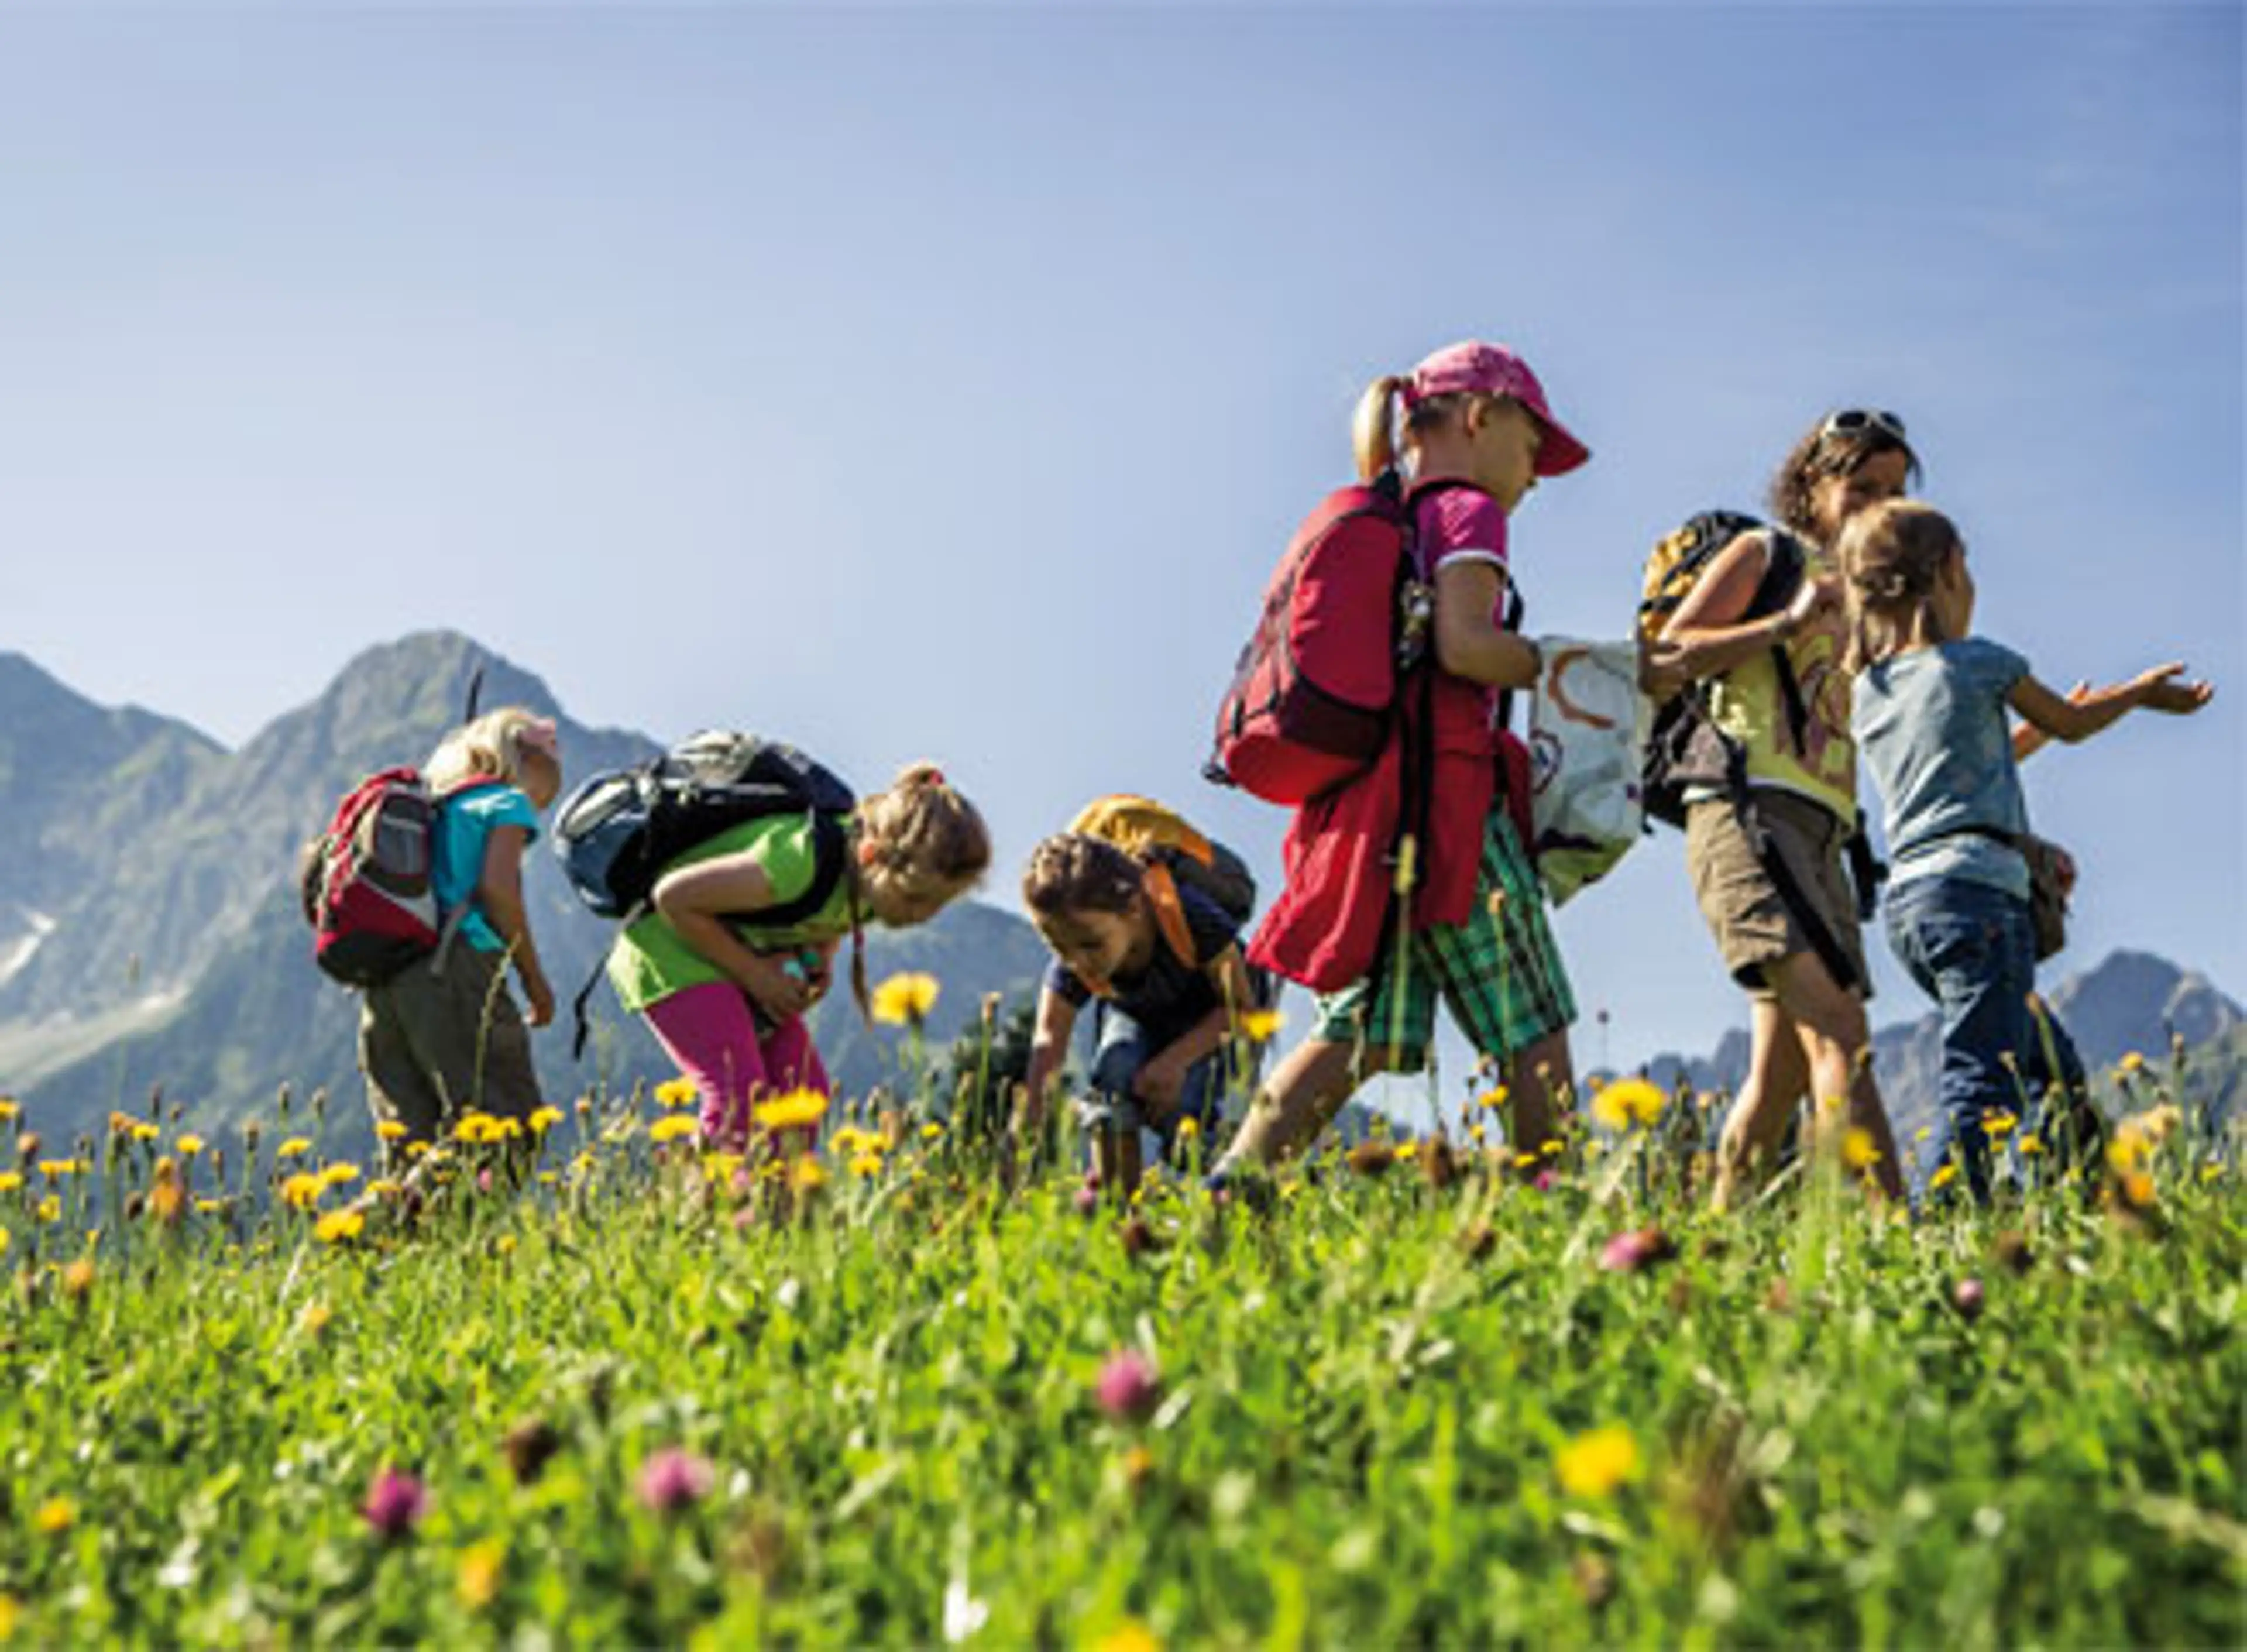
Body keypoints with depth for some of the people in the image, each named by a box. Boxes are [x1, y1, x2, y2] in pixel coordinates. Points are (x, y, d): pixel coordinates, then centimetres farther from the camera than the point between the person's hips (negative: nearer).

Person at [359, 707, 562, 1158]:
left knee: (410, 1149, 4)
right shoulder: (508, 802, 8)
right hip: (455, 969, -7)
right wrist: (534, 979, -1)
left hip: (382, 984, 7)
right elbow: (497, 885, -7)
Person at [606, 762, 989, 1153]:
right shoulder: (801, 863, -37)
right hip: (672, 948, -8)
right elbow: (673, 897, -26)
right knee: (740, 1100, -21)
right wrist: (753, 973, -21)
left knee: (805, 1090, -4)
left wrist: (821, 960, -9)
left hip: (749, 953, 8)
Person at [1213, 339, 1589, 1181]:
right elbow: (1463, 644, -16)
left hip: (1365, 808, 8)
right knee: (1532, 1032, 1)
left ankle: (1228, 1183, -6)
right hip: (1444, 796, -7)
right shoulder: (1468, 511, -2)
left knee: (1357, 1032, 5)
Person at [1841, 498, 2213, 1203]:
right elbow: (2070, 723, 15)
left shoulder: (1867, 694, 16)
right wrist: (2141, 692, 32)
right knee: (1982, 1087, -14)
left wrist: (2033, 732, 42)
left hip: (1907, 901, 8)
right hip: (1976, 888, -8)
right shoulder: (1978, 663, -2)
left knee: (2050, 1064, 17)